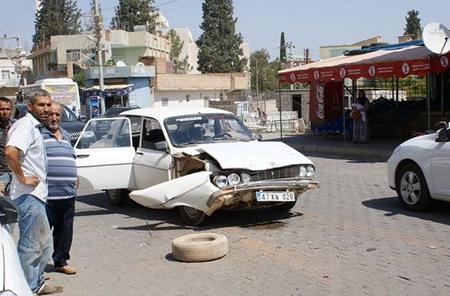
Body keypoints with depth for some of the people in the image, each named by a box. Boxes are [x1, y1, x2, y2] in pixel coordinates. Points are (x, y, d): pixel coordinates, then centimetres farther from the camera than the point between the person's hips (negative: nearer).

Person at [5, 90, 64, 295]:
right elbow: (10, 151, -32)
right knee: (31, 244, -3)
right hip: (28, 195, -11)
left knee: (44, 242, 18)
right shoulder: (25, 125, -15)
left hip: (36, 194, 11)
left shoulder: (35, 127, 16)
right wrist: (22, 178, -23)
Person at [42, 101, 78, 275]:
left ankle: (61, 261, 27)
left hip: (68, 194, 7)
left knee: (65, 230, 14)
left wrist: (74, 177, 17)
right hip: (47, 194, -7)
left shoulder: (65, 135, 19)